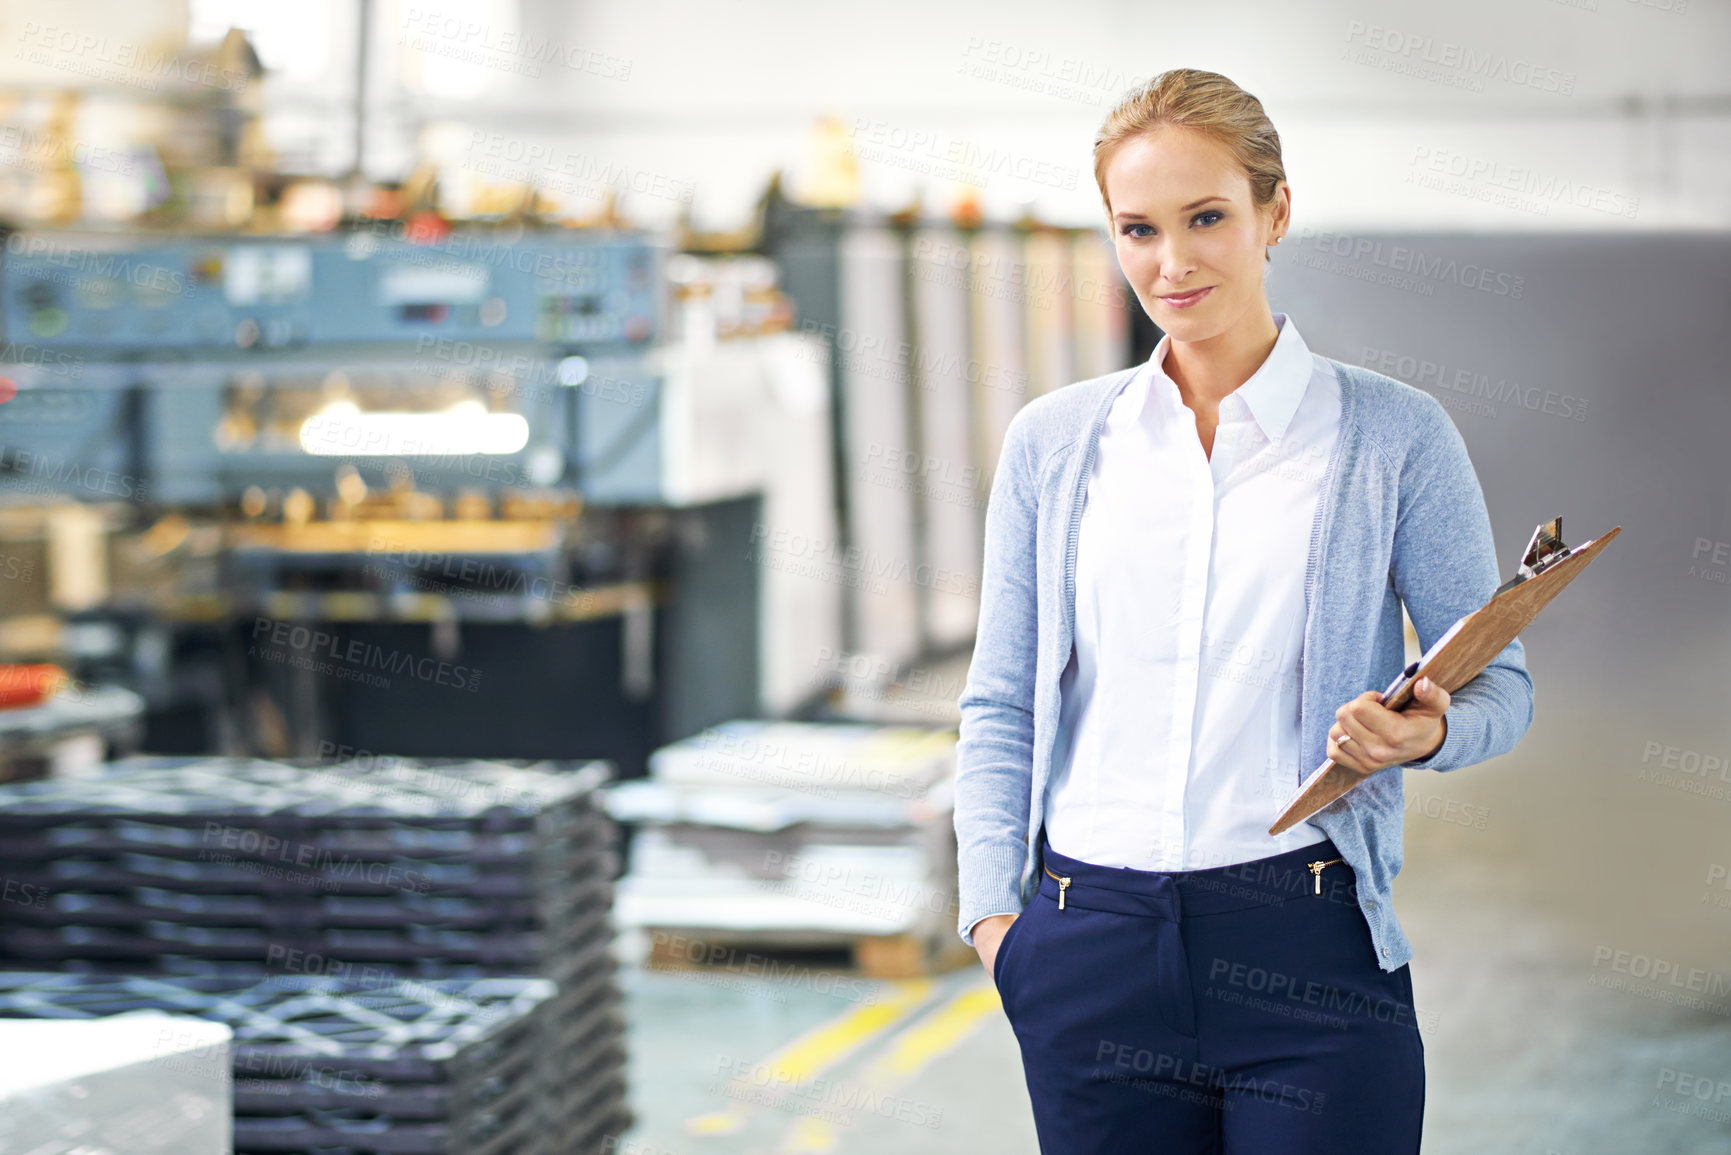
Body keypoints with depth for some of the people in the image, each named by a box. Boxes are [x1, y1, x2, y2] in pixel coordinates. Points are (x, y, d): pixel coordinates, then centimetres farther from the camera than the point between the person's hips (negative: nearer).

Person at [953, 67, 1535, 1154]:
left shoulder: (1394, 434, 1)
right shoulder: (1053, 442, 9)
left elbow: (1501, 687, 5)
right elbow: (1001, 707, 13)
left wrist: (1428, 732, -16)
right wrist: (992, 910, 2)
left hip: (1308, 938, -2)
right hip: (1092, 939, 3)